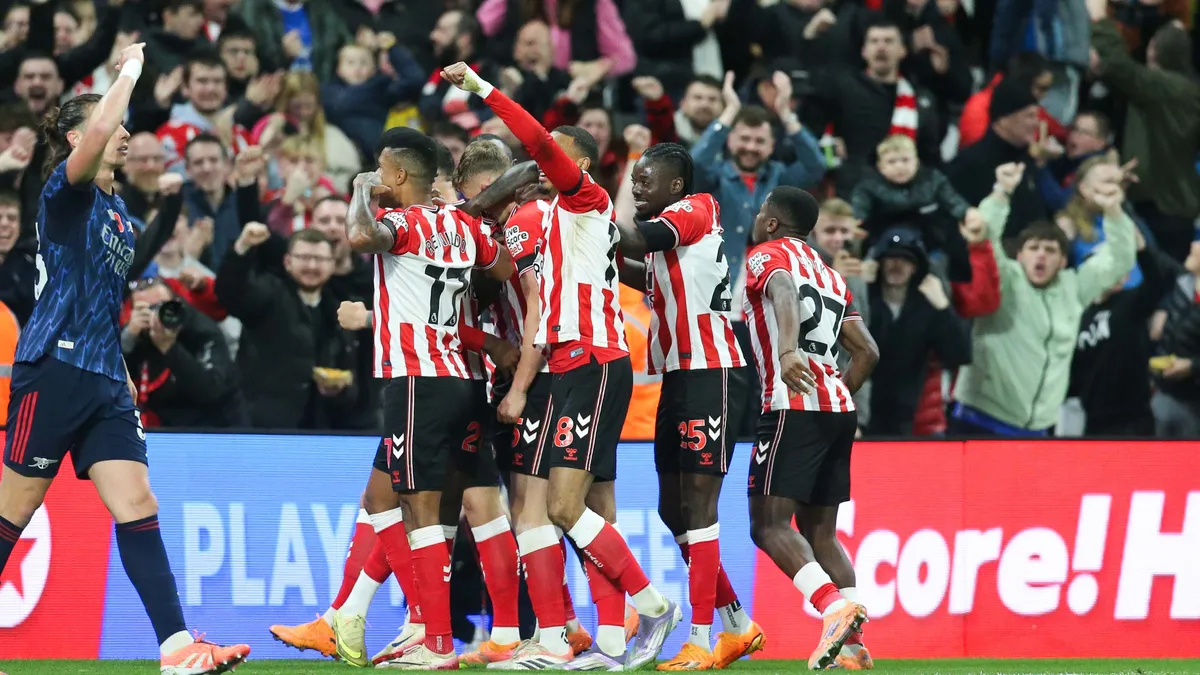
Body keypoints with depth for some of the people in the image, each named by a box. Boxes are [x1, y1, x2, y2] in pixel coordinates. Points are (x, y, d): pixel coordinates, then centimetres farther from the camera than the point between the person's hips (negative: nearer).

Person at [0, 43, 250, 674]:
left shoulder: (117, 211, 20)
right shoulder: (66, 190, -4)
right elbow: (99, 132, -26)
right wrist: (131, 71, -12)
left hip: (104, 380, 8)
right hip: (54, 367, -8)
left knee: (138, 508, -4)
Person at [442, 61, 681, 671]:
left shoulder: (586, 197, -4)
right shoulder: (560, 215, 23)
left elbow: (539, 141, -19)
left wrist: (482, 89, -16)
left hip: (593, 363, -10)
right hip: (577, 364, 10)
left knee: (565, 506, -16)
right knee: (596, 511, 5)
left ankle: (652, 605, -10)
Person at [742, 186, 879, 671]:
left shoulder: (766, 256, 3)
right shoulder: (830, 276, 24)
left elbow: (783, 294, -21)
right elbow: (867, 351, 21)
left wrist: (788, 351, -38)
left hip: (793, 408, -8)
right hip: (839, 409, 8)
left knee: (769, 525, -9)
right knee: (819, 531, 12)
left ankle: (836, 606, -29)